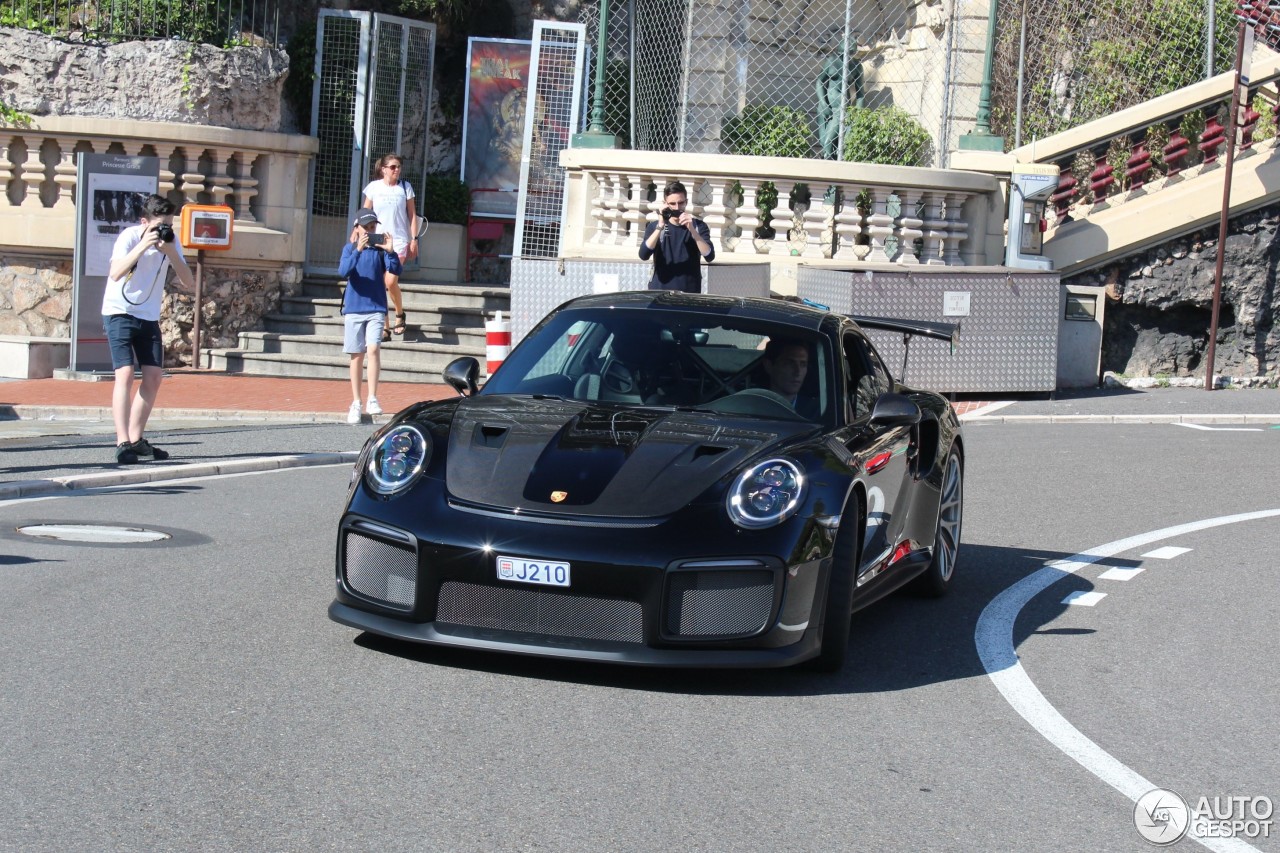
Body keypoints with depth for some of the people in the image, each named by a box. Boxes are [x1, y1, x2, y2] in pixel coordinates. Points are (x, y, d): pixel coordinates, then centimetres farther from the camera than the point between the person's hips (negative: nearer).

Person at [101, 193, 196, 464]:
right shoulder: (130, 236, -16)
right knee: (125, 373, -17)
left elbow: (190, 284, -7)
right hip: (120, 312, -6)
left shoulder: (170, 241, -1)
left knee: (154, 376, 2)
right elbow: (115, 273, -32)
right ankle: (122, 443, -20)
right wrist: (144, 245, -35)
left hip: (149, 317, 6)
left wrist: (170, 252, -19)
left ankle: (136, 439, 14)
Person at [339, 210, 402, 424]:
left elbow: (395, 270, -10)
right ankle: (356, 403, 13)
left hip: (376, 308, -1)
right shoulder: (350, 248, 1)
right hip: (354, 308, 1)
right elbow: (343, 272, -15)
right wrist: (358, 251, -28)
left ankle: (372, 399, -14)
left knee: (373, 349, -16)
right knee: (356, 355, 6)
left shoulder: (380, 249, 1)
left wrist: (390, 251, -27)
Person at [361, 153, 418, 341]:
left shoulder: (405, 187, 4)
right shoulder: (374, 187, 5)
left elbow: (412, 214, 7)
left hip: (399, 240, -2)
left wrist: (414, 239, 1)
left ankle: (399, 314, 10)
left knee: (391, 281, -17)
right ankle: (384, 327, 5)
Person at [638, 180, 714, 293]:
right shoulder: (654, 227, 6)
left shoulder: (698, 226, 5)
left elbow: (710, 256, -10)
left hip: (690, 294, 0)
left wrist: (692, 229, -22)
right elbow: (643, 255, -11)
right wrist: (660, 227, -20)